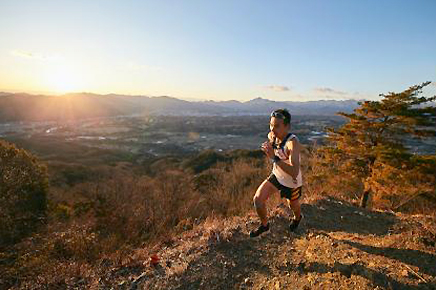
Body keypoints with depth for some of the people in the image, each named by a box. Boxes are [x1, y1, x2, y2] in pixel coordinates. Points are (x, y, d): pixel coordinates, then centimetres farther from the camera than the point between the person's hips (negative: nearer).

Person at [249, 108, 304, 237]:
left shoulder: (293, 142, -36)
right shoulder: (271, 136, -16)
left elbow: (294, 172, -45)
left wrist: (274, 157, -50)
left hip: (292, 182, -4)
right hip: (276, 176, 5)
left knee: (293, 206, 23)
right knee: (257, 199, -5)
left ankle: (297, 218, 62)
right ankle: (264, 225, 24)